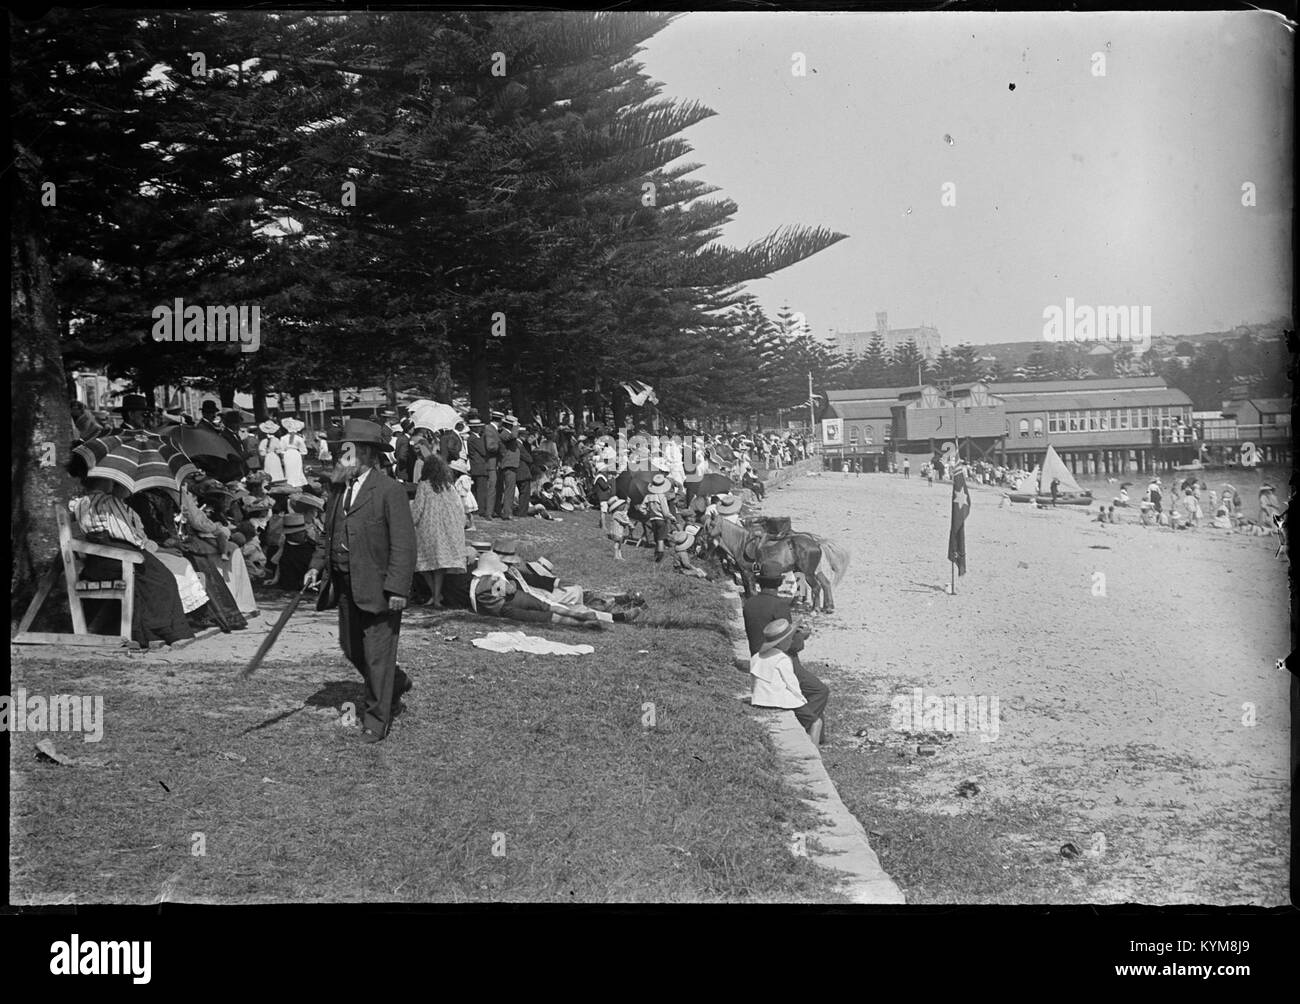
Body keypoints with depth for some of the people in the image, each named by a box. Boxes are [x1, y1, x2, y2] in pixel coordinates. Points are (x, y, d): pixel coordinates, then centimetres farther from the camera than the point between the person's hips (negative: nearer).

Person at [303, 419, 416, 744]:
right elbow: (328, 535, 21)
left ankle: (377, 719, 12)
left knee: (377, 652, -1)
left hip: (377, 586, -8)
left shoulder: (389, 491, -14)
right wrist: (316, 567, 8)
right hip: (345, 585, 8)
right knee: (350, 647, 16)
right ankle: (396, 683, 39)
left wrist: (397, 588, -20)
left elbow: (403, 544, -16)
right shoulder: (340, 488, 10)